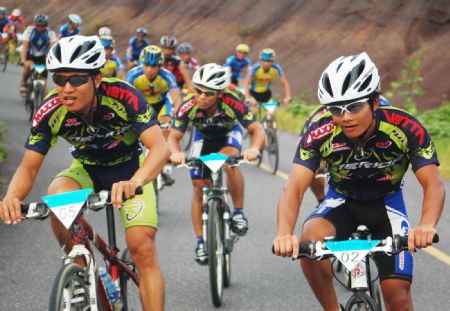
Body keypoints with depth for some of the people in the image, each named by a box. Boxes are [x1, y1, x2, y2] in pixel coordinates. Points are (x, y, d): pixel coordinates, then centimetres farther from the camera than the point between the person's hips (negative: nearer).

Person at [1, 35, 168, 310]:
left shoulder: (124, 97, -33)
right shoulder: (50, 112, -25)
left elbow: (160, 147, -41)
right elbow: (29, 166, -20)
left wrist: (135, 181, -62)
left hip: (130, 169, -2)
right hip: (87, 170, 2)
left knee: (142, 249, -17)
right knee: (58, 196, -31)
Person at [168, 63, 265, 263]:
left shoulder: (232, 103, -38)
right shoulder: (189, 107, -34)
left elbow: (257, 130, -36)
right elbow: (173, 136, -29)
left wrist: (255, 148, -57)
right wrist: (175, 153, -52)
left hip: (229, 134, -2)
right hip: (203, 138, 2)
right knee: (199, 187, -4)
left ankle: (239, 213, -18)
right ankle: (201, 242, 8)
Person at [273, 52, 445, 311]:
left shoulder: (406, 128, -28)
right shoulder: (320, 132, -26)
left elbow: (433, 184, -31)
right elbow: (295, 187, -32)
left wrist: (427, 226, -53)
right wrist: (285, 234, -52)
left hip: (386, 202, 0)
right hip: (342, 200, 0)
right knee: (310, 240, -32)